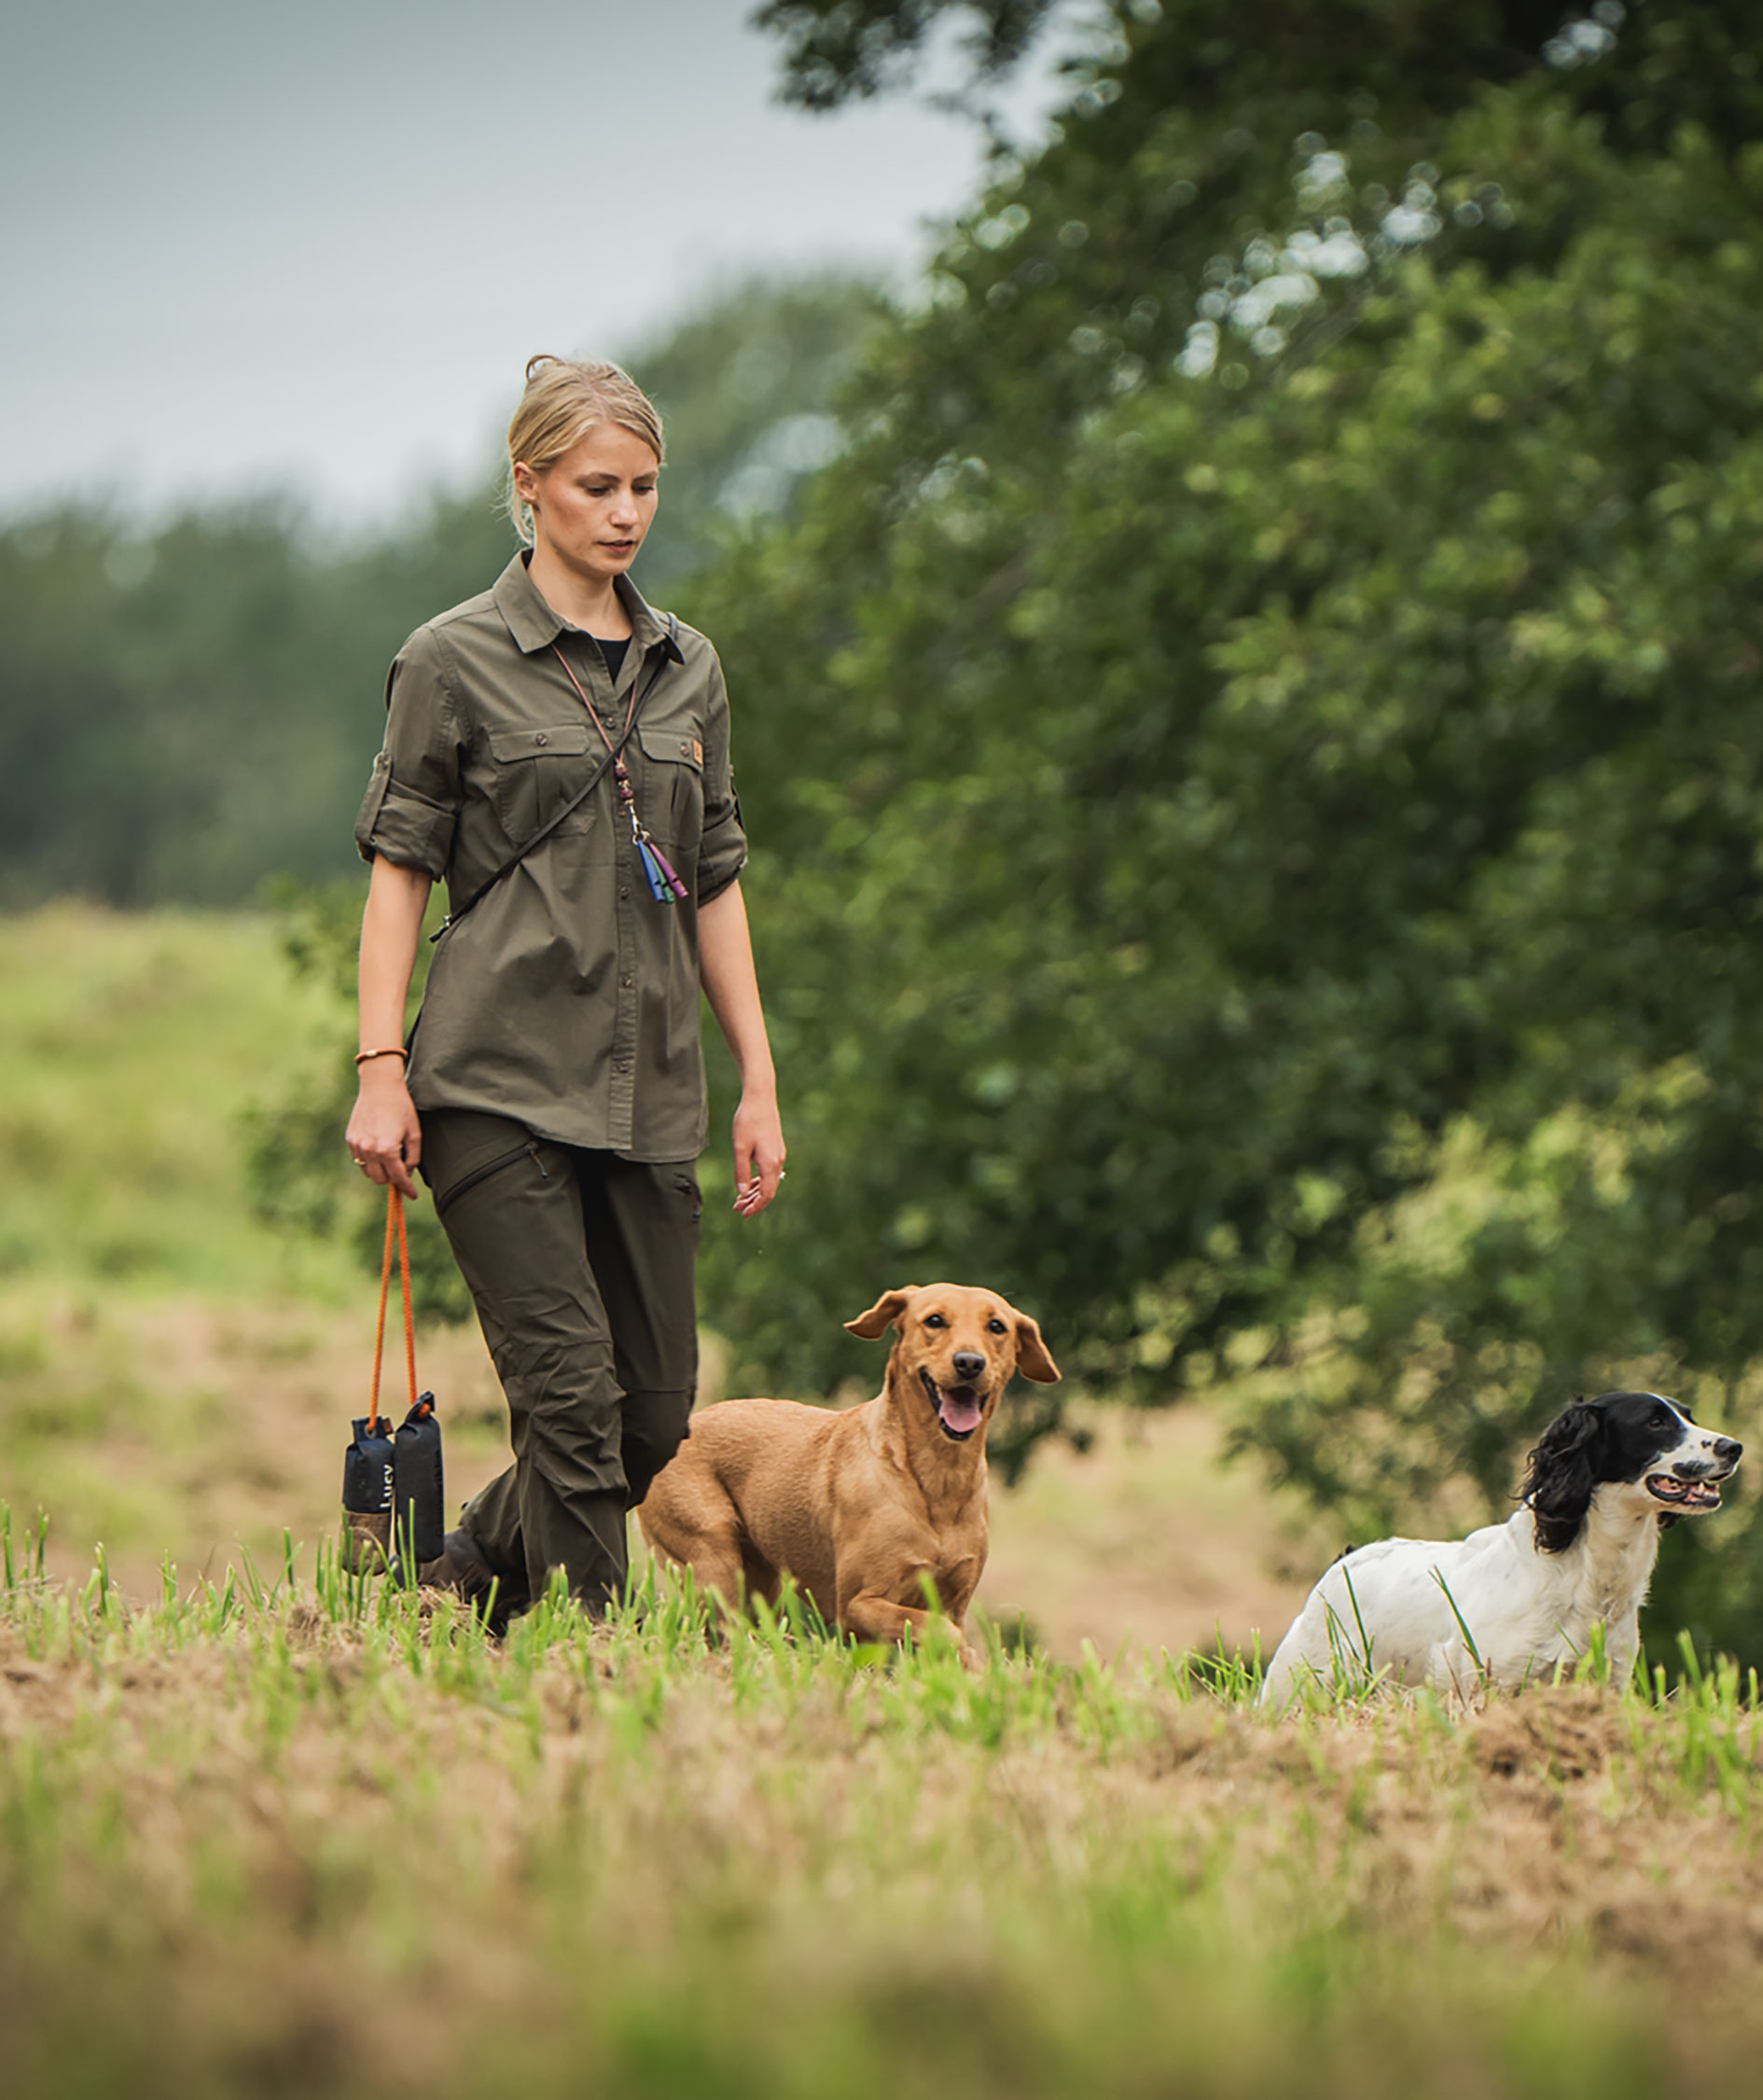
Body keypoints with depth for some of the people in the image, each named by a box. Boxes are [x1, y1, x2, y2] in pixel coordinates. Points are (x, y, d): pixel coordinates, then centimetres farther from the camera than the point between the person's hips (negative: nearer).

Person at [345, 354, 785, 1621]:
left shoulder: (688, 669, 15)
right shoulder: (455, 660, 0)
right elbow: (399, 870, -1)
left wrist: (759, 1082, 13)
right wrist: (380, 1071, -9)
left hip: (647, 1089, 6)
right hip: (499, 1080, -5)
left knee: (657, 1417, 5)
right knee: (571, 1391, -12)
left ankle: (449, 1598, 25)